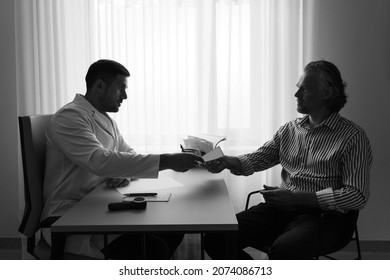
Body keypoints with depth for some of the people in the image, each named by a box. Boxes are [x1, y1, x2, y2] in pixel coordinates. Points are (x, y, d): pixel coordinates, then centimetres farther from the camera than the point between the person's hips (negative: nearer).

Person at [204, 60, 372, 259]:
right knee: (215, 237, -13)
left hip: (325, 215, -5)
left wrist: (295, 197, -18)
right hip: (280, 208, 6)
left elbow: (357, 196, -11)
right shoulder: (289, 129, 14)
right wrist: (226, 161, -9)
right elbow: (258, 159, 14)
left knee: (284, 250, -38)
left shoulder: (353, 137, -3)